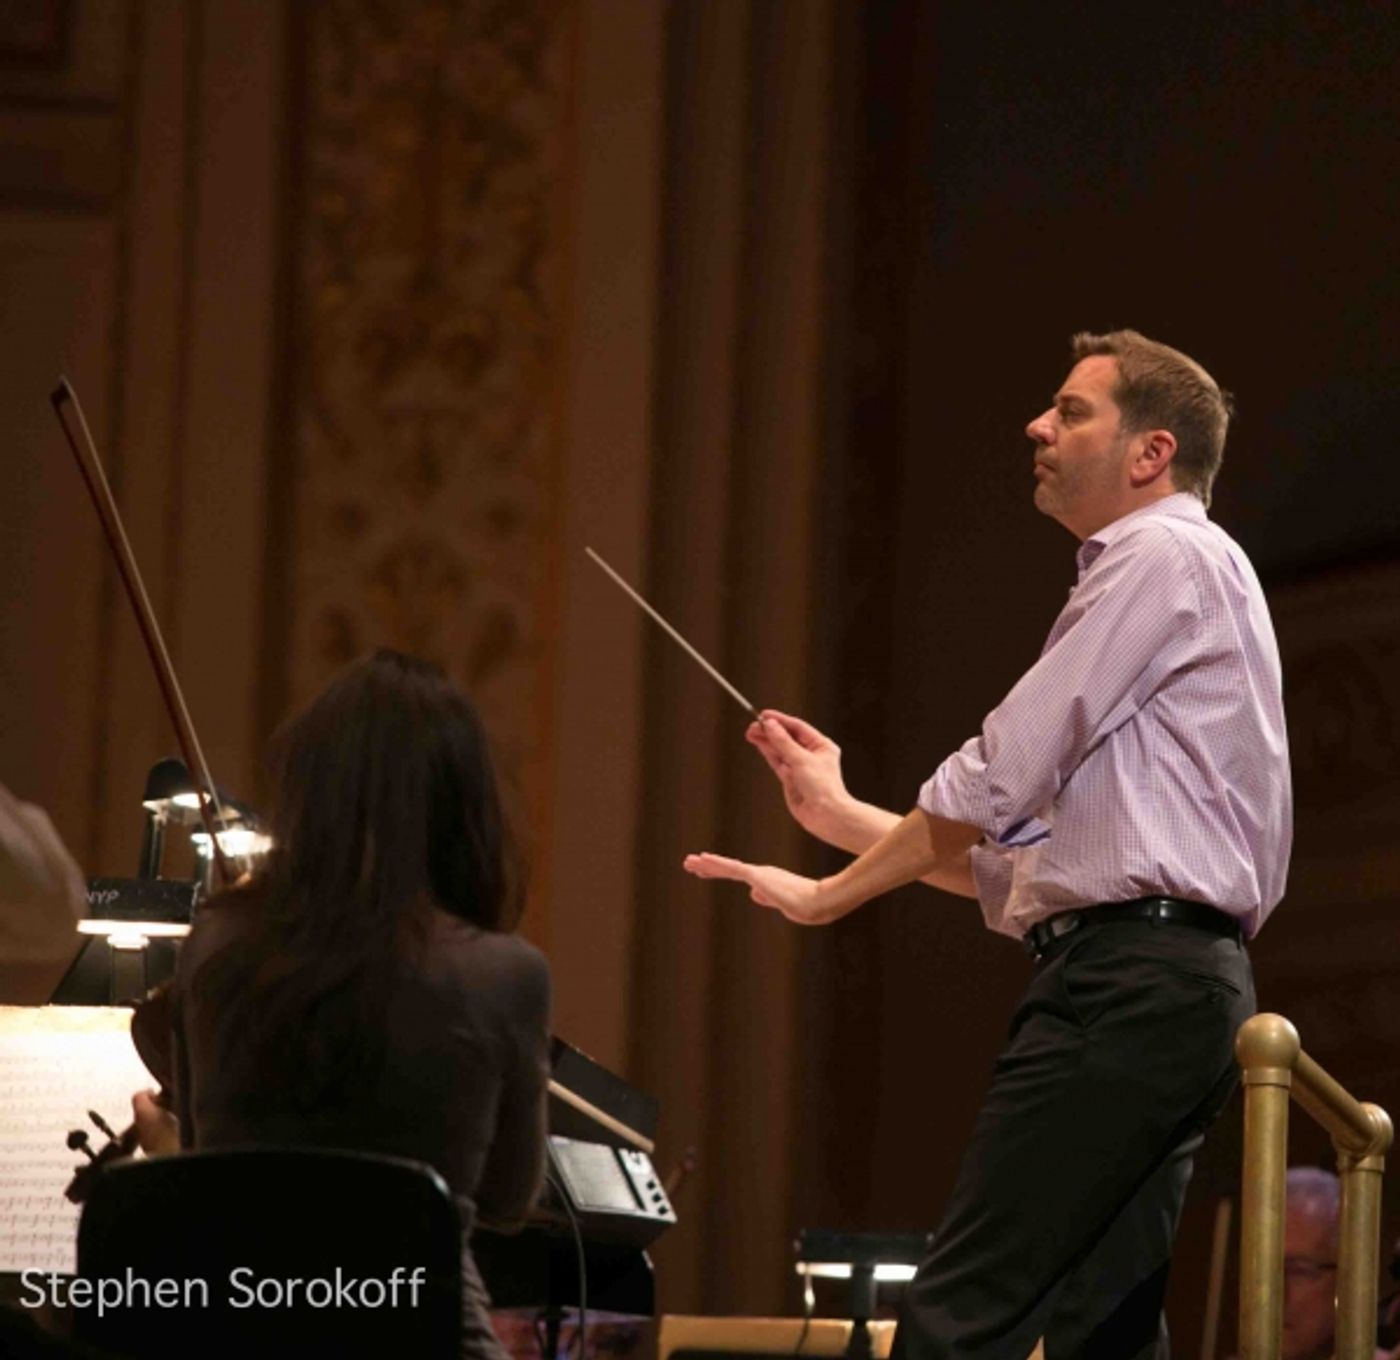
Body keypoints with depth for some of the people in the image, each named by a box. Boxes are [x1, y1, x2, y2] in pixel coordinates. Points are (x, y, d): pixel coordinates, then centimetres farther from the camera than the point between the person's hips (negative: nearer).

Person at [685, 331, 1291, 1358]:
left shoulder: (1166, 557, -4)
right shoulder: (1198, 576, 28)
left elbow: (996, 781, -9)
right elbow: (1021, 857, 25)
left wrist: (826, 895, 1)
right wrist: (843, 817, 24)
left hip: (1132, 976, -10)